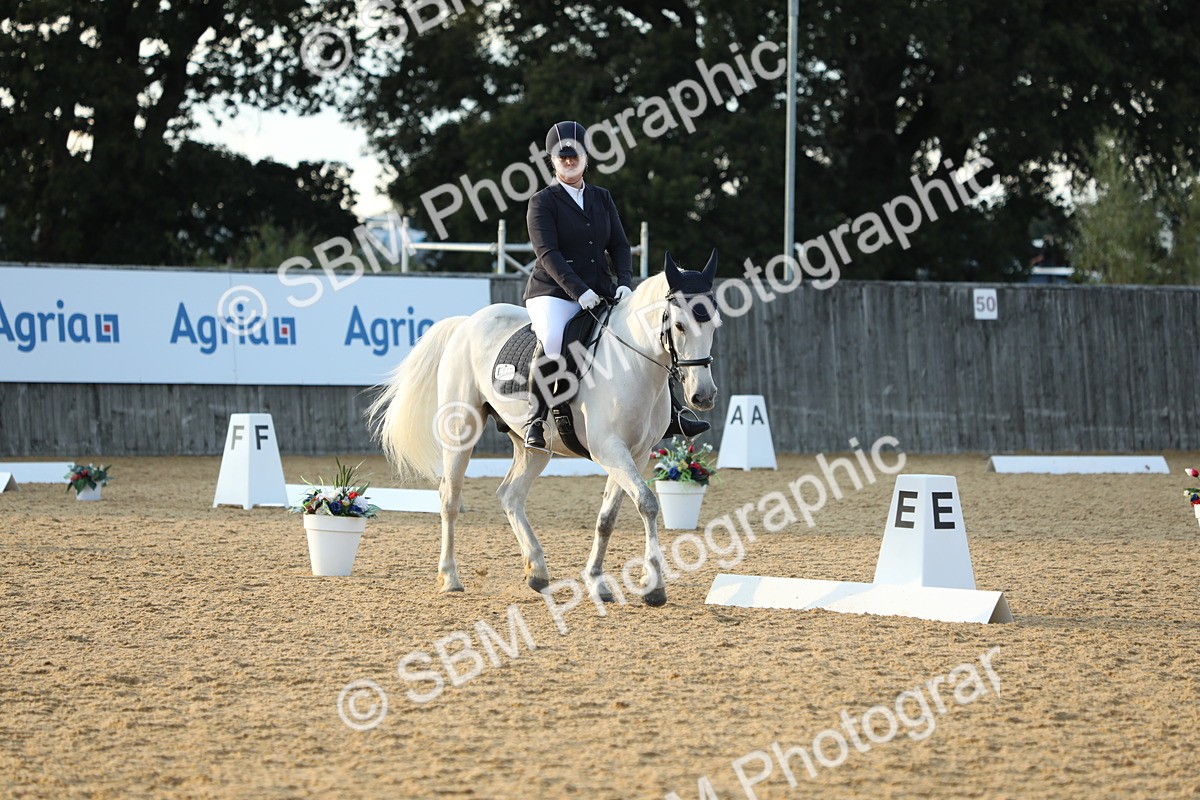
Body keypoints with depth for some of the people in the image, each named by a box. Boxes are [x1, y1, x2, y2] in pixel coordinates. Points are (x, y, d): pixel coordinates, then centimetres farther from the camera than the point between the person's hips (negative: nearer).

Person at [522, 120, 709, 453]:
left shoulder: (602, 198, 15)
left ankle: (670, 415, 8)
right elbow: (548, 254, -13)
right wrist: (579, 291, -25)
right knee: (552, 339, -36)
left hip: (599, 294, 6)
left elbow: (619, 246, 11)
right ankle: (536, 420, -28)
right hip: (553, 293, -6)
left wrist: (624, 283, -8)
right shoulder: (543, 202, -2)